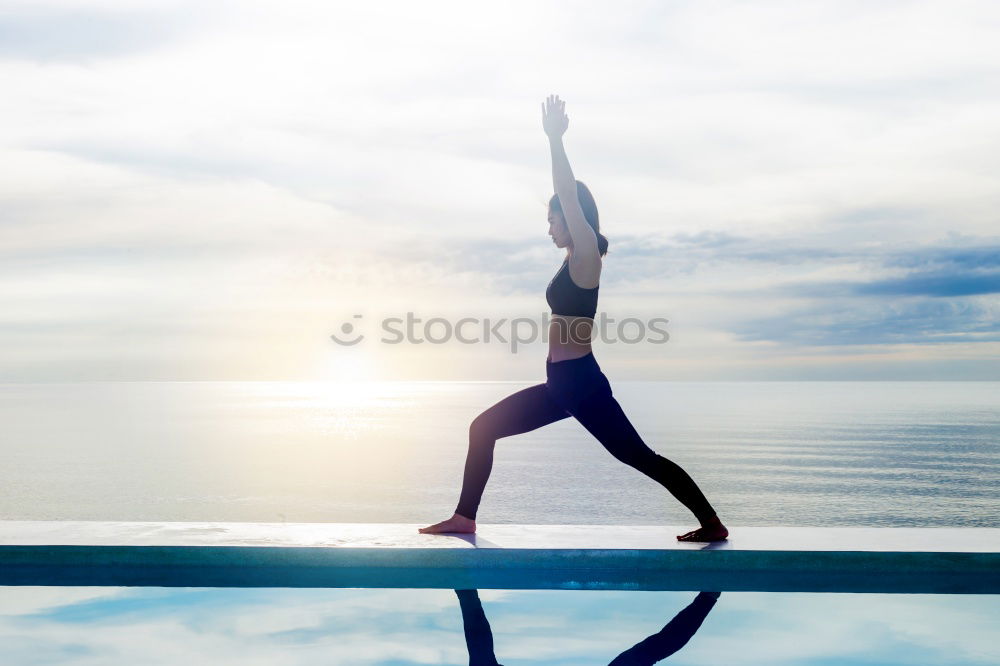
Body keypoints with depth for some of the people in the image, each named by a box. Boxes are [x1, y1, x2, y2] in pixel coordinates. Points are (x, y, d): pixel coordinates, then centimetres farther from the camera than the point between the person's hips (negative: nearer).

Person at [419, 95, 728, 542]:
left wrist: (555, 139, -18)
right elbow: (569, 197, 21)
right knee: (483, 429, 10)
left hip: (581, 383, -9)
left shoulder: (586, 256, -10)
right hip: (562, 383, 9)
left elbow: (570, 196, -19)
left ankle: (712, 523, 6)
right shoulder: (575, 259, 12)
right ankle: (465, 517, 16)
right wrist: (555, 140, 25)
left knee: (639, 456, -4)